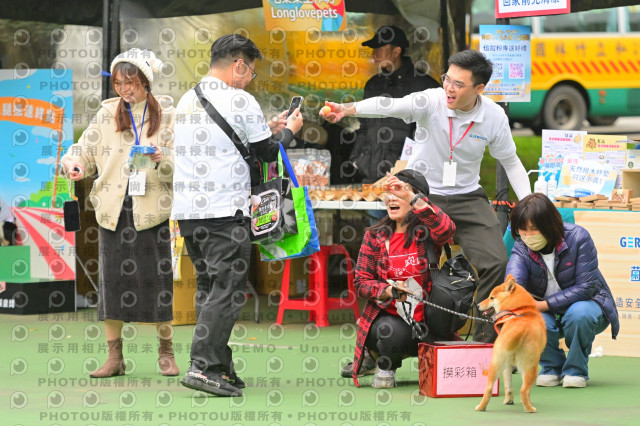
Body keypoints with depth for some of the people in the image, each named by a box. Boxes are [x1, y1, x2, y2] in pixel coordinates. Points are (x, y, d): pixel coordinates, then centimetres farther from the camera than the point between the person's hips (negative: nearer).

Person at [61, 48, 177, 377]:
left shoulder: (166, 115, 3)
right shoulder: (108, 113, 10)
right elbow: (86, 147, 11)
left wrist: (163, 159, -22)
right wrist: (74, 163, -10)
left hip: (153, 210, -2)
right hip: (113, 208, 2)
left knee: (160, 279, -1)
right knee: (112, 278, 0)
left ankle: (165, 353, 11)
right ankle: (114, 356, 7)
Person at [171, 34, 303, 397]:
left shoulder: (187, 100, 16)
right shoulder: (239, 101, -8)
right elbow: (269, 153, -1)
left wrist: (266, 130, 28)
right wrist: (288, 132, 19)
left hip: (187, 211, 8)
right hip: (225, 211, -8)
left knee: (209, 287, 13)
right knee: (227, 289, -7)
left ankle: (220, 367, 13)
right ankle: (204, 367, -15)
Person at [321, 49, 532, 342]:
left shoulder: (494, 117, -9)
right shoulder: (430, 103, -18)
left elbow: (511, 162, 5)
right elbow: (389, 106, -36)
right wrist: (348, 108, -54)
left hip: (467, 197, 2)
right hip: (421, 195, -2)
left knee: (496, 263, -10)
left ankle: (486, 342, 6)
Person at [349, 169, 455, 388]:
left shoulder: (426, 232, -2)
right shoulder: (375, 236, 4)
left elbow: (446, 229, -28)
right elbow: (361, 282, 2)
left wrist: (412, 198, -35)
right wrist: (388, 291, -20)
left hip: (424, 319, 1)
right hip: (387, 316, -1)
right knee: (392, 332, -35)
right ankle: (385, 368, 0)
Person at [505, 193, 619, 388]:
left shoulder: (578, 237, -21)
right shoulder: (521, 249, -14)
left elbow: (586, 287, -23)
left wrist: (544, 304, -30)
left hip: (586, 302, -2)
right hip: (548, 314, 2)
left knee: (579, 313, -36)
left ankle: (576, 370, -11)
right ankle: (552, 367, -2)